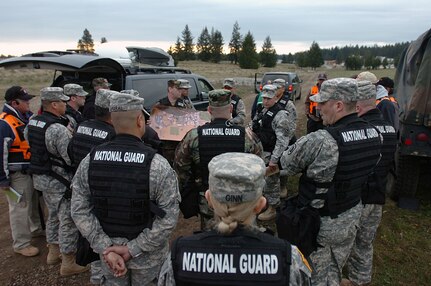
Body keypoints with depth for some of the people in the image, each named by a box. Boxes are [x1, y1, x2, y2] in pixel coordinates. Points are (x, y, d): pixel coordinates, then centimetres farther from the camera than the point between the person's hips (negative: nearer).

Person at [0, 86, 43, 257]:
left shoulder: (28, 116, 5)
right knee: (20, 208, 2)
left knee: (34, 201, 24)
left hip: (33, 170, 8)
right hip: (17, 174, -8)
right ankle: (21, 244, 17)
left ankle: (36, 228, 44)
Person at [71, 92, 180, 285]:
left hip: (108, 247, 3)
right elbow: (169, 217, -22)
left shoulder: (90, 160, -10)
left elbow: (79, 210, -8)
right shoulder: (157, 165, -22)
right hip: (148, 253, -3)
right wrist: (133, 249, -15)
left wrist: (105, 247, -9)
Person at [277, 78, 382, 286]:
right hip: (352, 215, 7)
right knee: (336, 269, 28)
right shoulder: (373, 134, -8)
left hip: (320, 221, -6)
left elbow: (286, 165, -17)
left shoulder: (319, 141, -31)